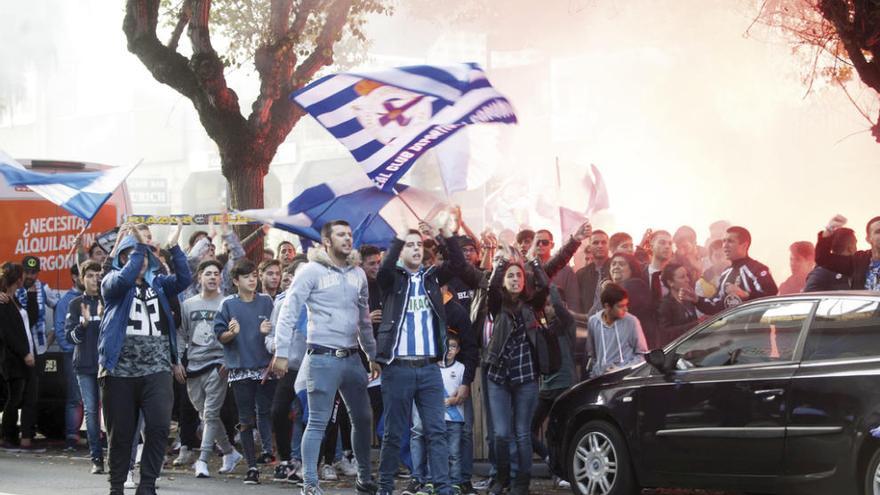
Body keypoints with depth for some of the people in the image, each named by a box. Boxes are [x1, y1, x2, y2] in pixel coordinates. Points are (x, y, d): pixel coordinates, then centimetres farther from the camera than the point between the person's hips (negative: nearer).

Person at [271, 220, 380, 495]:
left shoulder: (358, 274, 11)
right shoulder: (312, 271, -7)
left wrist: (373, 356, 21)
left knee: (362, 418, 12)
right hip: (323, 358, -6)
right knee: (318, 422, -6)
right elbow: (288, 312, -9)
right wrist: (281, 353, -15)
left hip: (352, 358, 6)